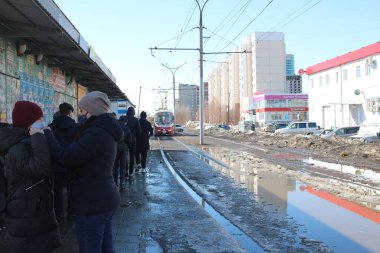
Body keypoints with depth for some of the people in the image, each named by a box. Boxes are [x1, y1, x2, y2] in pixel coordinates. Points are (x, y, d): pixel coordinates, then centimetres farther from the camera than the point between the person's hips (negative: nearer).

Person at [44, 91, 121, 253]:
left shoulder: (96, 133, -21)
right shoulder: (105, 132, 13)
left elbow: (66, 158, -23)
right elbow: (79, 155, 17)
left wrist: (45, 134, -11)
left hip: (92, 203, -10)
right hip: (105, 200, 10)